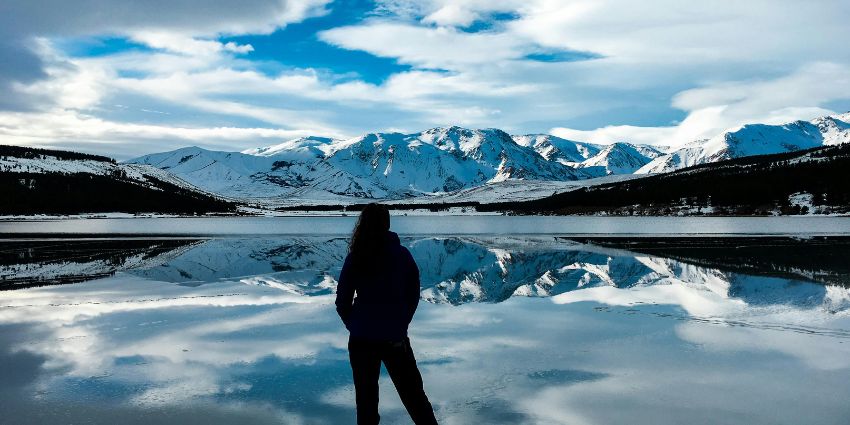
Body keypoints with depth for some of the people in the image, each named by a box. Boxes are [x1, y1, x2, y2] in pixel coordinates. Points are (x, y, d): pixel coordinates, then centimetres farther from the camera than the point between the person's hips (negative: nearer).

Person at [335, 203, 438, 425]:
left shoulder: (355, 257, -6)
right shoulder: (402, 254, -3)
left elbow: (342, 302, -2)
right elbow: (413, 296, 3)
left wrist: (355, 326, 12)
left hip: (361, 338, 0)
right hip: (395, 338, 0)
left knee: (366, 397, 11)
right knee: (413, 394, 12)